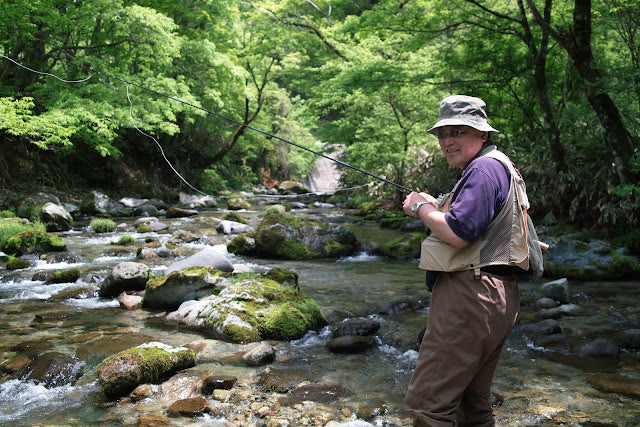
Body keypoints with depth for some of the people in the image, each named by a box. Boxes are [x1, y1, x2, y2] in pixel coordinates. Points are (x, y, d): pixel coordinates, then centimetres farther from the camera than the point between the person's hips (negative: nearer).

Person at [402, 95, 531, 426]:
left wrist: (421, 207, -5)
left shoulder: (486, 167, -11)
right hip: (493, 298, 11)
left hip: (472, 296, -11)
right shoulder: (498, 167, 23)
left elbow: (458, 233, -23)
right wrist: (437, 208, 13)